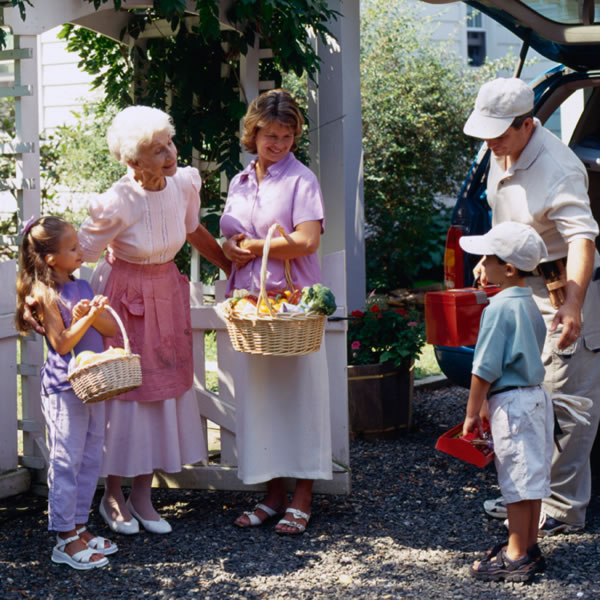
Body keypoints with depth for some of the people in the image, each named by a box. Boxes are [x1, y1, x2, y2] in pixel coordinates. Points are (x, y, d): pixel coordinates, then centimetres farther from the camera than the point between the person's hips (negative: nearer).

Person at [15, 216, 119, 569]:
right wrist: (88, 317, -23)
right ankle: (66, 539, 3)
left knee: (91, 458, 12)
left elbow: (112, 330, 6)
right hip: (64, 388, -8)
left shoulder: (82, 288, 10)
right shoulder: (46, 294, -12)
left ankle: (79, 525, 23)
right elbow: (61, 343, -16)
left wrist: (92, 314, -13)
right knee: (66, 461, -3)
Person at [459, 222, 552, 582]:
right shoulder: (529, 303, 10)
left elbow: (485, 368, -17)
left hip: (513, 403, -9)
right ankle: (530, 546, 23)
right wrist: (489, 403, 21)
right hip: (537, 396, 9)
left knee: (518, 481, -3)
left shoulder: (500, 307, -18)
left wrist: (473, 413, -8)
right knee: (533, 476, 14)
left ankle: (517, 557, 3)